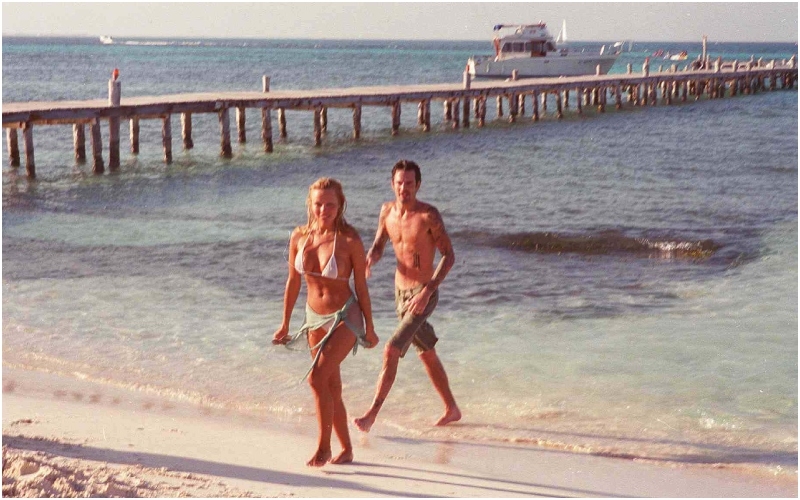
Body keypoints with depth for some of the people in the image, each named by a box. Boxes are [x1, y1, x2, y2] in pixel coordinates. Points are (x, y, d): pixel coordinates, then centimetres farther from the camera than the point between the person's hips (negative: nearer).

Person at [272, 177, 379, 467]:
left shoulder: (350, 240, -16)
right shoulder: (299, 237, -4)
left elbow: (361, 287, -7)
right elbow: (293, 282, 7)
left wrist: (369, 328, -1)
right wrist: (285, 324, 12)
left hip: (345, 318, -5)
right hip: (315, 318, 5)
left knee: (317, 378, -20)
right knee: (332, 388, 12)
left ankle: (323, 447, -6)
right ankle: (346, 449, 27)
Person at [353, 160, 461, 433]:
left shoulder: (429, 215, -18)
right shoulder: (387, 211, 1)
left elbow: (449, 255, -16)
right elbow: (378, 246, 12)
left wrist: (427, 291, -23)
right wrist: (369, 260, -13)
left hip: (423, 294, -7)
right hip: (400, 292, 7)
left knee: (391, 351, -14)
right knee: (427, 354, 17)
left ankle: (371, 415, -8)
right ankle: (452, 409, 31)